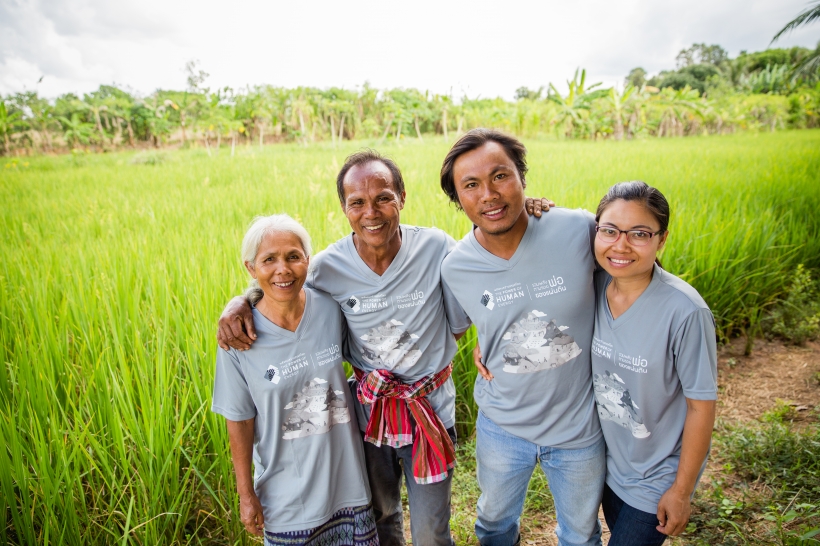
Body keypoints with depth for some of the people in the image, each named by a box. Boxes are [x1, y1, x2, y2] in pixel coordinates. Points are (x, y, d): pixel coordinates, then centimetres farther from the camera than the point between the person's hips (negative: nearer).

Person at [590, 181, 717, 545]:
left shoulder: (684, 311, -29)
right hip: (608, 459, 5)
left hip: (657, 476, -5)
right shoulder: (593, 284, -15)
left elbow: (701, 406, -20)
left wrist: (681, 491, -11)